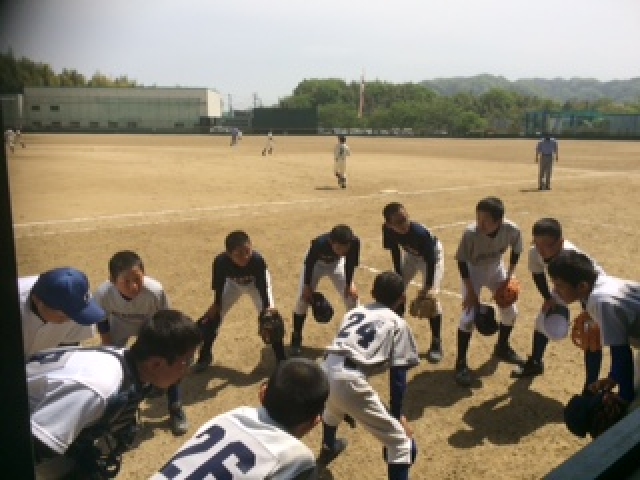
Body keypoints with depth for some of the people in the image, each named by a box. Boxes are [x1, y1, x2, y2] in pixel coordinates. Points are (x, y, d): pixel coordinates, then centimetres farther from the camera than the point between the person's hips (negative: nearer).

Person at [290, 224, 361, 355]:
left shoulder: (354, 242, -38)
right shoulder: (319, 243, -44)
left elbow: (351, 263, -16)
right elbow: (309, 263, -24)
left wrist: (349, 284, -9)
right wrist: (307, 285, -14)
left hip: (337, 263, 2)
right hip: (316, 264, -2)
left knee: (352, 294, -3)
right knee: (303, 298, -8)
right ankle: (296, 339, 8)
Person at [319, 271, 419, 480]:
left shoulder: (355, 311, 25)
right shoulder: (398, 324, 10)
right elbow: (397, 376, 5)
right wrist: (397, 415, 14)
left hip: (325, 371, 7)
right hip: (349, 381, -7)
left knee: (333, 404, 44)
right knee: (401, 443, 4)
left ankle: (328, 448, 69)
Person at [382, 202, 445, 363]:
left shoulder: (420, 233, -42)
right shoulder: (388, 229, -27)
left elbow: (430, 261, -32)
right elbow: (395, 252, -10)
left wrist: (428, 287, -34)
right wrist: (399, 277, -7)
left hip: (433, 254, -5)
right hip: (411, 255, 6)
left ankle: (436, 343, -3)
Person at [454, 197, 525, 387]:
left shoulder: (512, 230, -30)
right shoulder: (471, 233, -37)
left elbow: (516, 252, -6)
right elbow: (462, 261, -22)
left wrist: (509, 276, -9)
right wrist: (470, 291, -20)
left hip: (496, 268, 4)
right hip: (473, 270, -3)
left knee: (510, 310, 9)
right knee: (469, 316, -14)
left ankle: (502, 348, 37)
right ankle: (461, 363, 0)